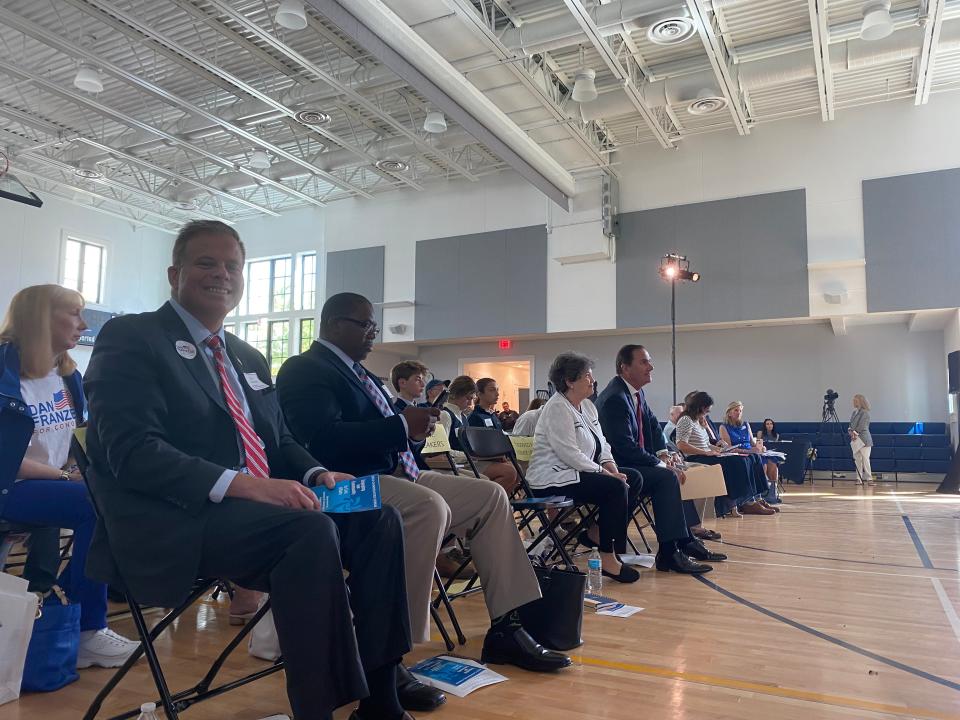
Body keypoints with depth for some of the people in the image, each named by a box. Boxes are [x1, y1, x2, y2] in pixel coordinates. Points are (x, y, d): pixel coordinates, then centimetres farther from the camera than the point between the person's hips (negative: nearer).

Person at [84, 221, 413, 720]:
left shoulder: (249, 358, 21)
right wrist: (242, 483, -27)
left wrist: (316, 474, -4)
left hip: (260, 506, 8)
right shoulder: (130, 338, -3)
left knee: (378, 519, -12)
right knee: (311, 530, -32)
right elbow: (130, 450, -16)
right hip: (176, 521, -7)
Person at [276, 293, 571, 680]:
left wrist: (413, 427, -1)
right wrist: (403, 427, -22)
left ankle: (505, 628, -1)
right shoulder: (304, 370, -7)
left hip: (396, 473, 10)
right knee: (430, 507, -36)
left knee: (490, 495, 0)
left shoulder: (357, 371, 22)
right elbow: (323, 439, -24)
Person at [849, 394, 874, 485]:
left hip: (863, 439, -7)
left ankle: (869, 479, -6)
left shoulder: (865, 413, -7)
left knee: (865, 459, -8)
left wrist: (856, 433, -15)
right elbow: (851, 424, 15)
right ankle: (859, 479, 10)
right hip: (855, 439, 7)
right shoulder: (854, 412, 14)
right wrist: (850, 431, -3)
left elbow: (863, 426, -12)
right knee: (857, 459, 6)